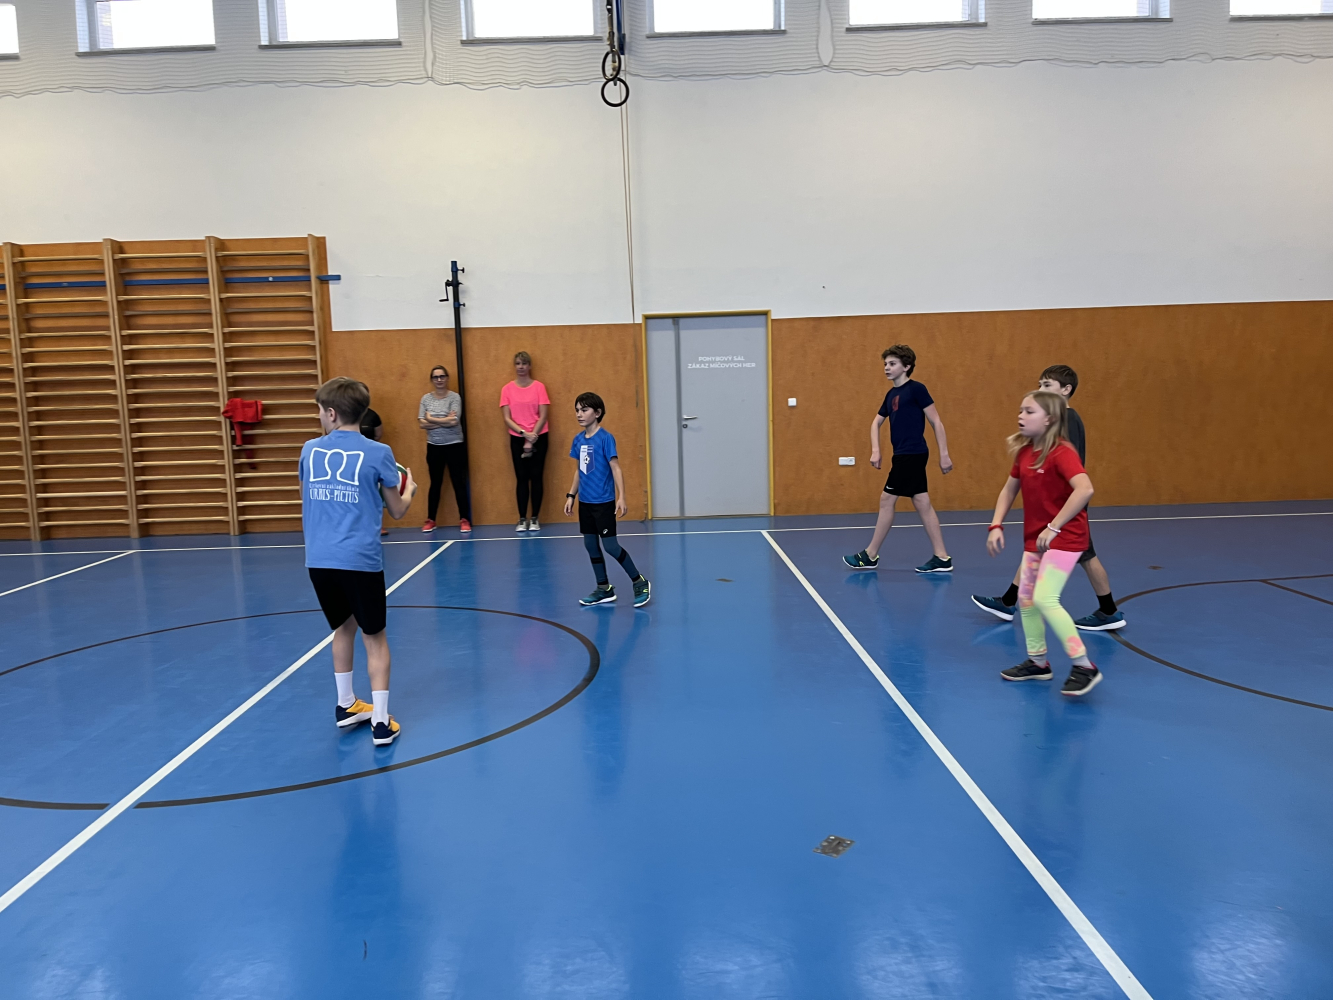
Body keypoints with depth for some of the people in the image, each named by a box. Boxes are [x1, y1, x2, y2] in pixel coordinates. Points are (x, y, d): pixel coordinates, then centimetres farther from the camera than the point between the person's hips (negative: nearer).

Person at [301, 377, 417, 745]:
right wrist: (409, 490, 25)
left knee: (344, 628, 24)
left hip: (318, 560, 4)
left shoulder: (310, 450, 6)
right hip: (359, 559, -4)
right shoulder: (378, 453, -4)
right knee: (374, 638, 9)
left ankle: (346, 706, 37)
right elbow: (397, 511, 5)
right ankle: (380, 722, 7)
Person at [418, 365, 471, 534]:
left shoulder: (455, 397, -6)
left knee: (459, 483, 1)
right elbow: (421, 424, -6)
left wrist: (431, 419, -11)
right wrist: (444, 421, -14)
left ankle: (464, 520, 8)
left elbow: (454, 421, -18)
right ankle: (430, 520, 18)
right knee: (435, 484, 11)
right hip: (434, 447, 3)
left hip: (454, 446, -3)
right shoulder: (426, 399, 3)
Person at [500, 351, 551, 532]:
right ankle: (522, 519, 7)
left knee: (536, 477, 1)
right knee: (522, 478, 3)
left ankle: (535, 519, 8)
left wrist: (532, 436, -14)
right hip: (517, 439, 1)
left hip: (538, 438, -1)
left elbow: (543, 416, -5)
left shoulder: (539, 387, -2)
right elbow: (507, 418, -3)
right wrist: (524, 433, -16)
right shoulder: (507, 389, 1)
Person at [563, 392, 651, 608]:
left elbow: (615, 468, -15)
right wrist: (571, 495, 14)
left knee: (610, 546, -5)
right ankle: (604, 589, 22)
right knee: (590, 544, 10)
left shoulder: (605, 438, -12)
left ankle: (640, 583, 11)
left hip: (603, 502, -7)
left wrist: (621, 497, -21)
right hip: (585, 502, 7)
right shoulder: (578, 439, 7)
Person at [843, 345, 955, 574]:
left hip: (912, 454, -9)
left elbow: (936, 422, -10)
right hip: (905, 455, 9)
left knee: (887, 500, -4)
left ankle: (870, 556, 6)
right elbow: (876, 422, 24)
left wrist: (944, 454, -12)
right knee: (922, 503, 8)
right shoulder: (891, 394, 14)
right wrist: (875, 450, 11)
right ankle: (942, 558, 11)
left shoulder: (916, 389, -10)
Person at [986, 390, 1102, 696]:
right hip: (1035, 537, 9)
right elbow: (1009, 489, 15)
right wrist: (996, 526, 3)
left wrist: (1054, 527, -30)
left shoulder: (1061, 453, -20)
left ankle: (1084, 666, -6)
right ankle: (1037, 661, 28)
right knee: (1025, 598, 13)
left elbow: (1085, 489, -34)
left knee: (1045, 599, -18)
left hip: (1064, 537, -9)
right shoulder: (1024, 452, 4)